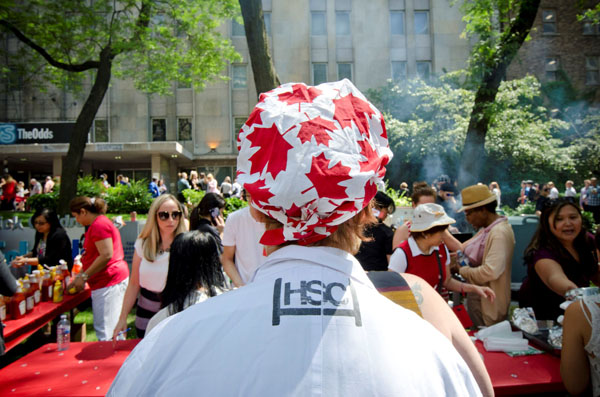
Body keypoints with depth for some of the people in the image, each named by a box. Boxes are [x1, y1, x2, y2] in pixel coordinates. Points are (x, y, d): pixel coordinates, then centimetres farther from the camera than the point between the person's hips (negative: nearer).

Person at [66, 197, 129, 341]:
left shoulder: (98, 225, -12)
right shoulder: (101, 222, 21)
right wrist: (78, 277, 27)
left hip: (108, 282, -11)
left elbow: (106, 255, -21)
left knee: (105, 333, -8)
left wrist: (83, 277, -15)